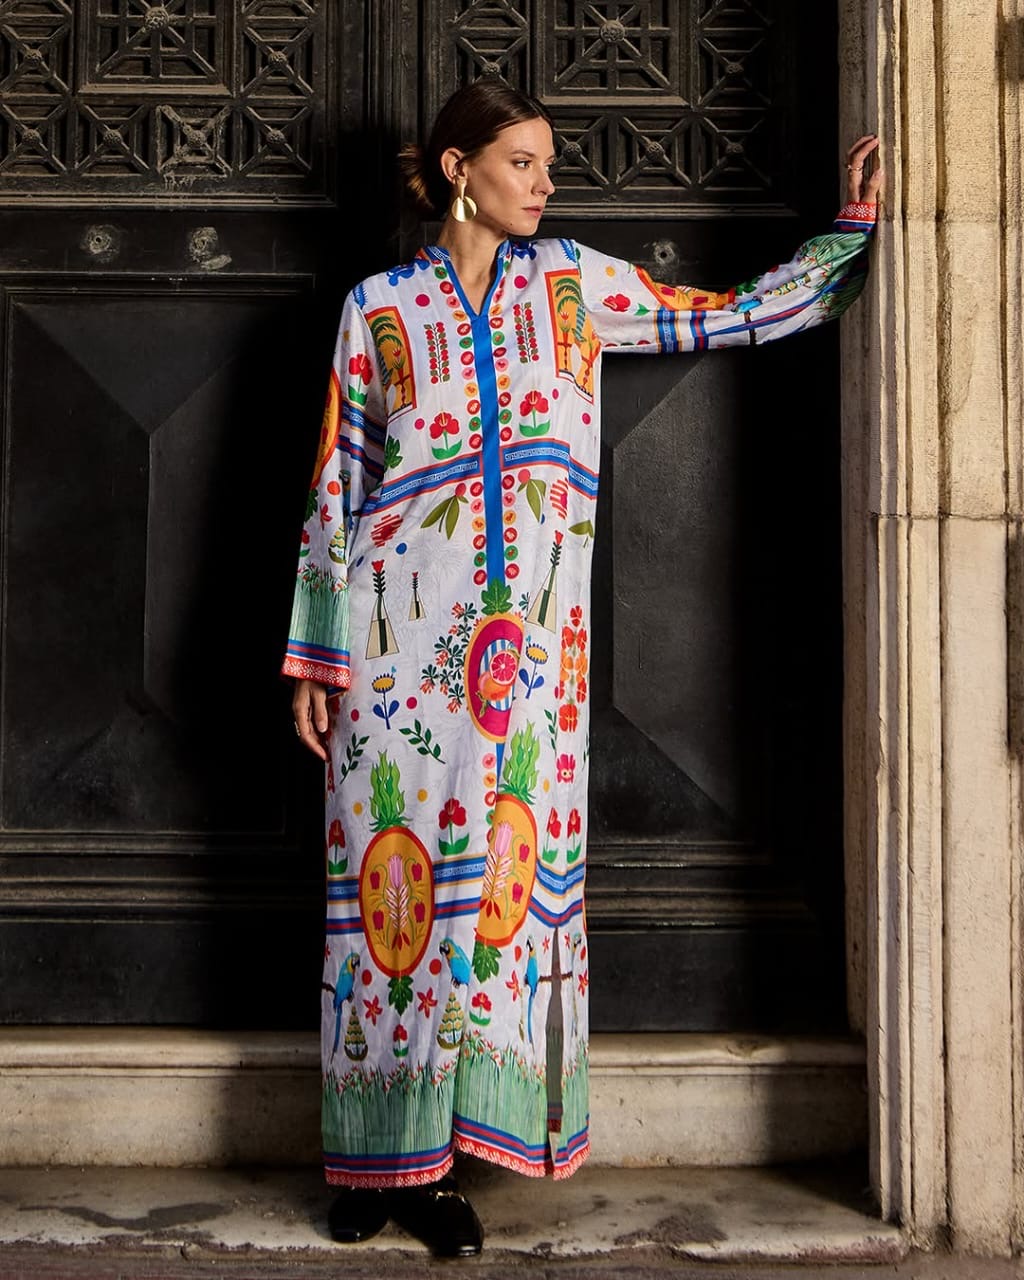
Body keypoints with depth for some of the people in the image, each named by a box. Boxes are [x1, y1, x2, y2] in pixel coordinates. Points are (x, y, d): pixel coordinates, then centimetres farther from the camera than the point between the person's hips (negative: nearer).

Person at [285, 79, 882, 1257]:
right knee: (390, 862, -1)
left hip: (525, 636, 2)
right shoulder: (378, 307, 7)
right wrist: (314, 655, 2)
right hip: (396, 632, -1)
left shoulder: (575, 285, 12)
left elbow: (735, 315, 15)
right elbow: (334, 487, 6)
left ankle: (433, 1157, 9)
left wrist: (855, 225, 15)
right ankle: (377, 1156, 11)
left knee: (499, 867, -1)